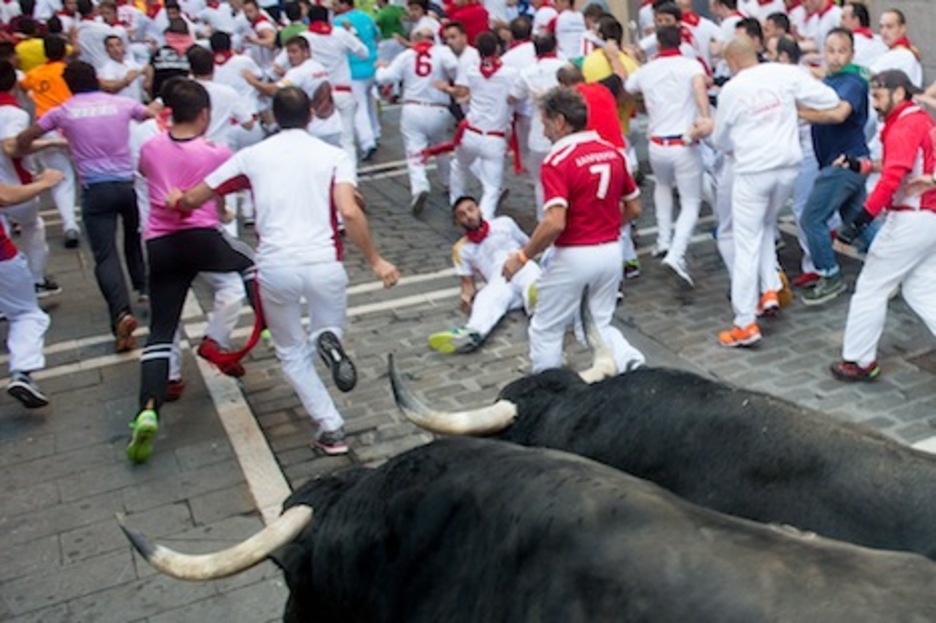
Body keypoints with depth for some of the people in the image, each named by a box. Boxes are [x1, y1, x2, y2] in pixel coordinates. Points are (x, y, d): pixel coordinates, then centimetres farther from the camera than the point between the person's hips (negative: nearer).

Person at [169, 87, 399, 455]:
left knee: (293, 352, 20)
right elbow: (349, 212, -10)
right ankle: (328, 341, -10)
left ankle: (331, 429, 7)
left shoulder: (252, 155, 10)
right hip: (323, 263, 0)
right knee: (327, 329, 28)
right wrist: (375, 261, -2)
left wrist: (176, 203, 40)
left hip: (275, 266, 0)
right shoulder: (333, 155, 6)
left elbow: (194, 198, 17)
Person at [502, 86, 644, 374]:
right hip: (611, 251, 6)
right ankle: (628, 360, 0)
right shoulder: (613, 152, 3)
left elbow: (554, 223, -27)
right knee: (600, 325, 22)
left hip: (573, 256, -6)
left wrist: (522, 256, -16)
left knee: (546, 331, 12)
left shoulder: (557, 161, -17)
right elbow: (634, 207, 10)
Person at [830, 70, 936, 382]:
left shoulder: (904, 126, -13)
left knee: (870, 288, 1)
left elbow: (893, 178, -25)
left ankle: (858, 361, 9)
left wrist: (861, 219, -27)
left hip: (910, 220, -9)